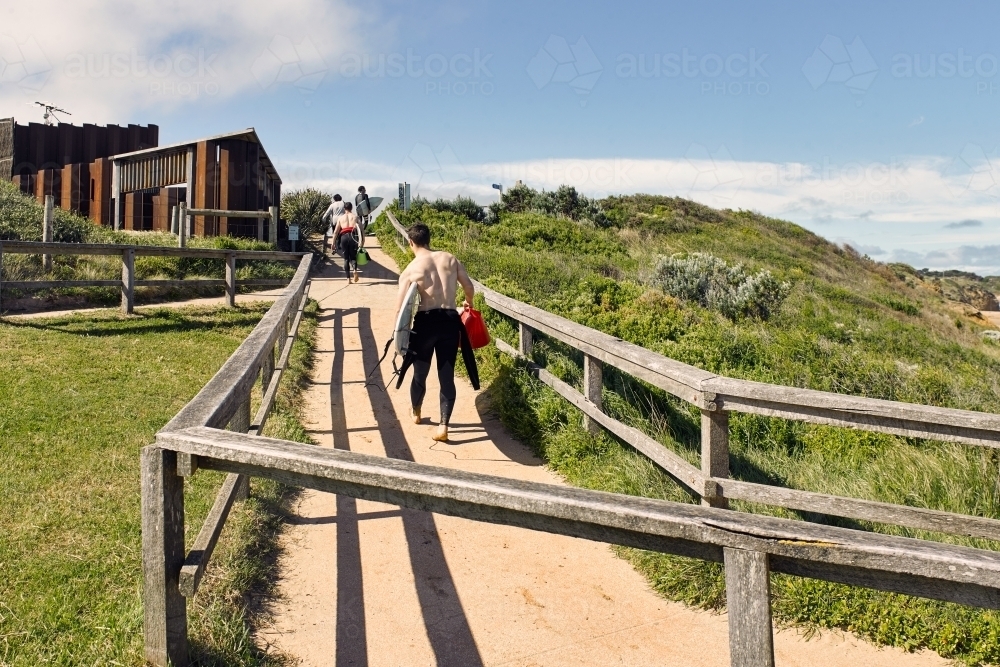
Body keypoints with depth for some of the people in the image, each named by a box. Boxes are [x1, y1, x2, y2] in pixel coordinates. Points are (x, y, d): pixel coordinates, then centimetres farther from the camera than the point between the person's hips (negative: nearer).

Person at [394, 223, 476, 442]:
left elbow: (400, 309, -7)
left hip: (426, 322, -2)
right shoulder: (450, 258, 6)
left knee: (420, 372, 19)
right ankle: (443, 426, 2)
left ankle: (415, 412, 43)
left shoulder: (410, 270, -1)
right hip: (450, 321, 2)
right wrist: (468, 302, 32)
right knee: (447, 376, 7)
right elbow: (470, 288, 10)